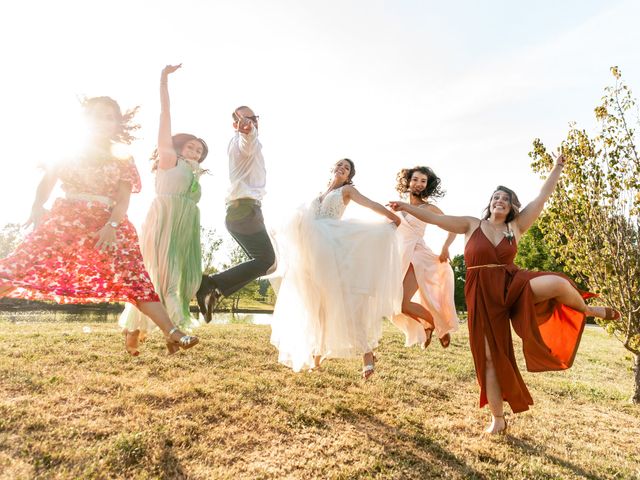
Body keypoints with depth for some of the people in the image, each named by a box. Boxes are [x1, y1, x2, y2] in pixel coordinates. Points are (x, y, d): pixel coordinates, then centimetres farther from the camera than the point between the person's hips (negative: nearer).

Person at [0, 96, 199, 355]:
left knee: (135, 279, -14)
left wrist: (112, 225, -18)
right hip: (64, 220, 2)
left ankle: (172, 333, -18)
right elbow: (46, 183, 12)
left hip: (106, 225, -2)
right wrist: (37, 206, -10)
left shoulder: (122, 162, 10)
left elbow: (123, 199, 0)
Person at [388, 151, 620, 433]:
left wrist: (558, 167, 14)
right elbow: (436, 218, 1)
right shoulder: (472, 225, 4)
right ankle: (497, 419, 18)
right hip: (483, 296, 0)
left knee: (557, 283, -30)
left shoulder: (516, 226, 8)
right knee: (491, 358, 1)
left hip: (512, 285, 1)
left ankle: (587, 310, 8)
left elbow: (543, 197, 10)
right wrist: (407, 207, -3)